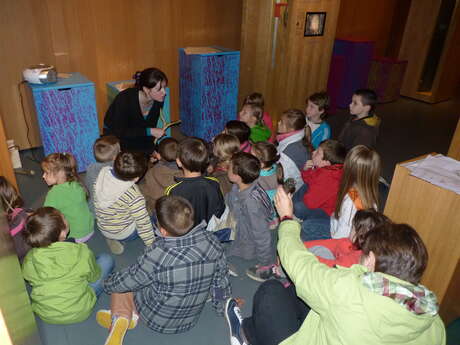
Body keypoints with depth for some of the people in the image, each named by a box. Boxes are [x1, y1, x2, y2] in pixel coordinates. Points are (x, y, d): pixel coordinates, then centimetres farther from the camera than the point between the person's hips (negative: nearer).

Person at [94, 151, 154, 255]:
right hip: (123, 233, -6)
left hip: (102, 228, 6)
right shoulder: (134, 195, -35)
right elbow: (143, 223, -24)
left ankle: (111, 238, 13)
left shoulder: (102, 173, -20)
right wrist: (151, 244, -10)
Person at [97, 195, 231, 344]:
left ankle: (121, 317, -1)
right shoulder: (213, 243, -23)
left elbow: (126, 281, -15)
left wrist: (107, 283, 8)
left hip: (157, 321, -4)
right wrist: (222, 307, 13)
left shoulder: (156, 255, -34)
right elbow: (221, 281, -7)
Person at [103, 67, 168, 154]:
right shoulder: (125, 99, -31)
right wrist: (150, 131, -34)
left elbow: (151, 124, -3)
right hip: (115, 135, -5)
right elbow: (120, 132, -29)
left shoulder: (158, 100, -17)